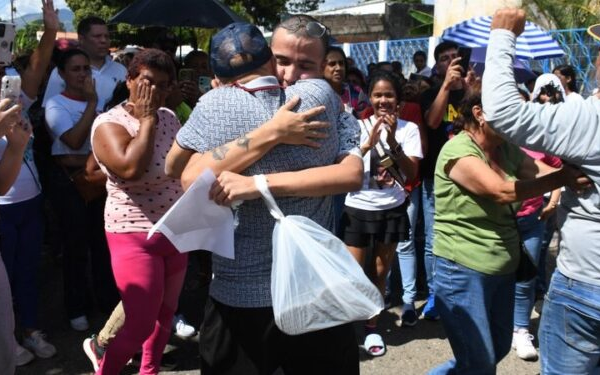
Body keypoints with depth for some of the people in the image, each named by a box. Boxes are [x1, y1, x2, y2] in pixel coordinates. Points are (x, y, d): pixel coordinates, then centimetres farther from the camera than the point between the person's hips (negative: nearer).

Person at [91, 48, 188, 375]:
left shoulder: (169, 118, 5)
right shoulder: (109, 124, -14)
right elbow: (130, 168, -32)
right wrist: (146, 119, -21)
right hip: (135, 236, -7)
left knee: (166, 313, 18)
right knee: (140, 325, -4)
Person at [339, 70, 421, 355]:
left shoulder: (409, 129, -2)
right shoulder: (359, 126, -3)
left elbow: (412, 173, -10)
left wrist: (392, 142, -21)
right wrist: (368, 144, -25)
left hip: (392, 210, 1)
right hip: (358, 209, -1)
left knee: (379, 273, 11)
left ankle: (371, 326, 26)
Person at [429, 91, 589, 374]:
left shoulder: (507, 149, 5)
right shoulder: (458, 151, -19)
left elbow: (546, 173, -6)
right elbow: (502, 192, -31)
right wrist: (565, 177, -37)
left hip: (502, 268, 8)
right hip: (463, 270, -8)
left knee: (498, 350, 21)